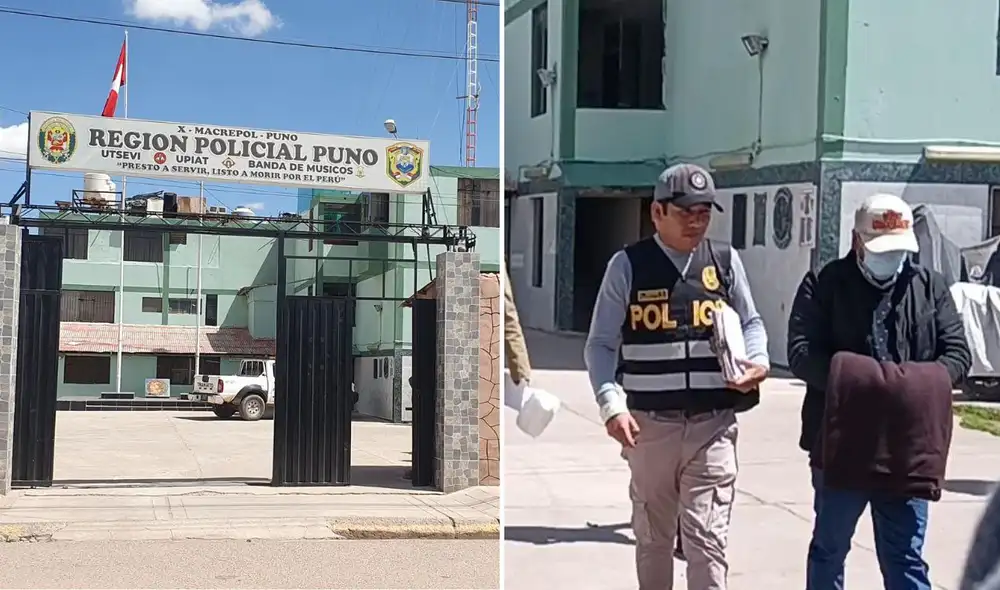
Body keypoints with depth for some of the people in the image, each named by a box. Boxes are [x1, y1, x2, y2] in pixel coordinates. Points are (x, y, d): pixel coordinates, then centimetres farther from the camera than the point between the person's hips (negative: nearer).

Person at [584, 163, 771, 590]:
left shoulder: (725, 261, 4)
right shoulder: (628, 265, -2)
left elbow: (751, 323, 16)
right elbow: (600, 345, -1)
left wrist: (758, 360, -7)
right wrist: (612, 405, -15)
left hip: (712, 424, 0)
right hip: (651, 423, 0)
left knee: (707, 537, -4)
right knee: (653, 536, 15)